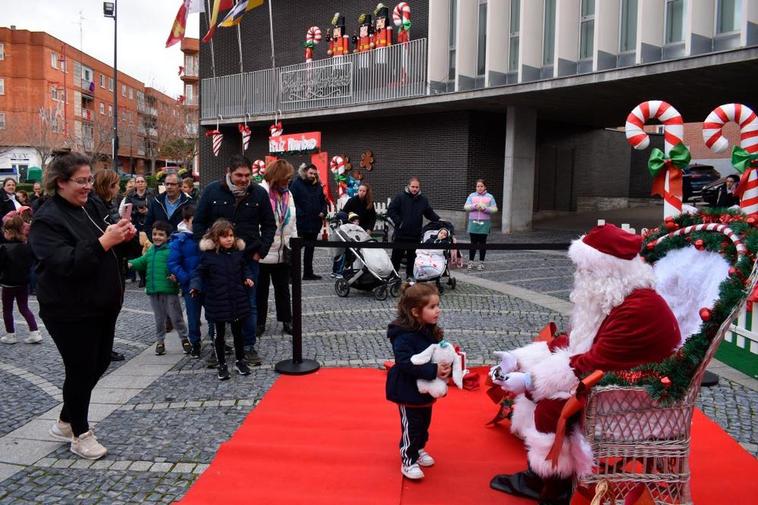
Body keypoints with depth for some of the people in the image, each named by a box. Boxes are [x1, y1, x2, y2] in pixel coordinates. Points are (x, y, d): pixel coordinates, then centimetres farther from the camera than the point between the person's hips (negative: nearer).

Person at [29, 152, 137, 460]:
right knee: (81, 370, 4)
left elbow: (112, 250, 17)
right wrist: (103, 242, -35)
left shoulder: (92, 206, 7)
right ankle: (80, 435, 25)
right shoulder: (47, 220, -16)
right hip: (71, 311, -8)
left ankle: (65, 422, 36)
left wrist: (125, 237, -4)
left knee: (99, 363, 16)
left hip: (102, 304, 8)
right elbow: (65, 263, -27)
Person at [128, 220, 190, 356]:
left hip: (169, 290, -6)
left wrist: (176, 275, -35)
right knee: (159, 318, 18)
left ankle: (184, 338, 21)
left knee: (176, 317, 4)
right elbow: (142, 261, 21)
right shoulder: (151, 251, 12)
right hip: (153, 291, 6)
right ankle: (160, 341, 30)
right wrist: (131, 263, 4)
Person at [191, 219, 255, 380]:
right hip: (217, 302, -2)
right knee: (219, 333, 10)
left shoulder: (238, 252, 1)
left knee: (238, 332, 13)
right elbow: (199, 273, -2)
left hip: (238, 300, 2)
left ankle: (240, 361, 29)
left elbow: (245, 268, 15)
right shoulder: (208, 254, -9)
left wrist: (248, 278, -2)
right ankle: (221, 364, 23)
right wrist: (196, 286, -18)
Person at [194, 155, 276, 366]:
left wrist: (261, 250, -2)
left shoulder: (259, 193, -1)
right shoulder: (212, 190, -2)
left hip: (249, 259, 0)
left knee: (249, 304, 7)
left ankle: (249, 346, 19)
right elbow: (199, 223, 4)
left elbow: (269, 225, 8)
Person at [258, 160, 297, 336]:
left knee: (283, 288, 15)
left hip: (282, 252, 6)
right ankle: (259, 322, 21)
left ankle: (286, 320, 25)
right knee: (261, 288, 9)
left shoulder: (287, 193, 10)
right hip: (264, 251, -6)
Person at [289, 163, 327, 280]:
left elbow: (323, 201, 21)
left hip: (314, 223, 7)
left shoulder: (318, 186, 14)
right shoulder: (296, 184, -6)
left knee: (310, 249, 15)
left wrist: (323, 211, 3)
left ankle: (308, 273, 24)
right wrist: (299, 214, -22)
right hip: (300, 223, -7)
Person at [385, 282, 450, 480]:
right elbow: (405, 362, -34)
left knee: (424, 423, 23)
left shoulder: (431, 331, -1)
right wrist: (433, 370, -36)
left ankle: (419, 449, 45)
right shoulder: (404, 336, -26)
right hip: (409, 391, -8)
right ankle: (408, 461, 23)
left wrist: (446, 367, -12)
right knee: (411, 426, 5)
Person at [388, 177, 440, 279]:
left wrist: (439, 220, 2)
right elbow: (391, 210, -5)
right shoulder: (400, 197, -3)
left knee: (412, 256, 10)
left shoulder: (423, 200, 9)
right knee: (397, 255, 3)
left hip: (415, 234, 3)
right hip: (401, 233, -3)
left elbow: (430, 213, 16)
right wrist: (398, 222, -12)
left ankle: (410, 275, 21)